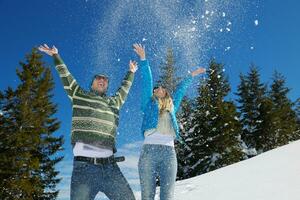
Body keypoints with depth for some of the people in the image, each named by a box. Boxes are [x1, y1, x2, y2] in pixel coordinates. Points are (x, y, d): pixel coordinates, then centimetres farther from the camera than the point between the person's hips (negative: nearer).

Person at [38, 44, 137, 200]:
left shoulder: (114, 102, 25)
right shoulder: (80, 95, 17)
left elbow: (124, 89, 42)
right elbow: (65, 76, 23)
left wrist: (131, 72, 55)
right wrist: (55, 56, 29)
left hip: (110, 167, 3)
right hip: (84, 165, -3)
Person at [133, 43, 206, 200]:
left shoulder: (171, 107, 25)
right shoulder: (149, 104, 17)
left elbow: (180, 89, 34)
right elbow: (146, 82, 13)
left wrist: (191, 76, 43)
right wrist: (143, 59, 10)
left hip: (169, 152, 3)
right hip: (149, 150, -2)